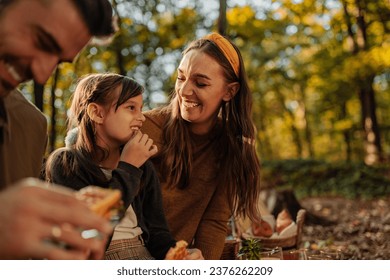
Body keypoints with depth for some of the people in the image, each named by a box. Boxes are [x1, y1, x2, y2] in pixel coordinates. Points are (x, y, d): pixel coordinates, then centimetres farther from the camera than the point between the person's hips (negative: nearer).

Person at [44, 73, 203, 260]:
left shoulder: (143, 168, 10)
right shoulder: (65, 163, -2)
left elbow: (156, 228, 8)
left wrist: (172, 252, -13)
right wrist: (127, 169, -9)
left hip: (143, 254, 4)